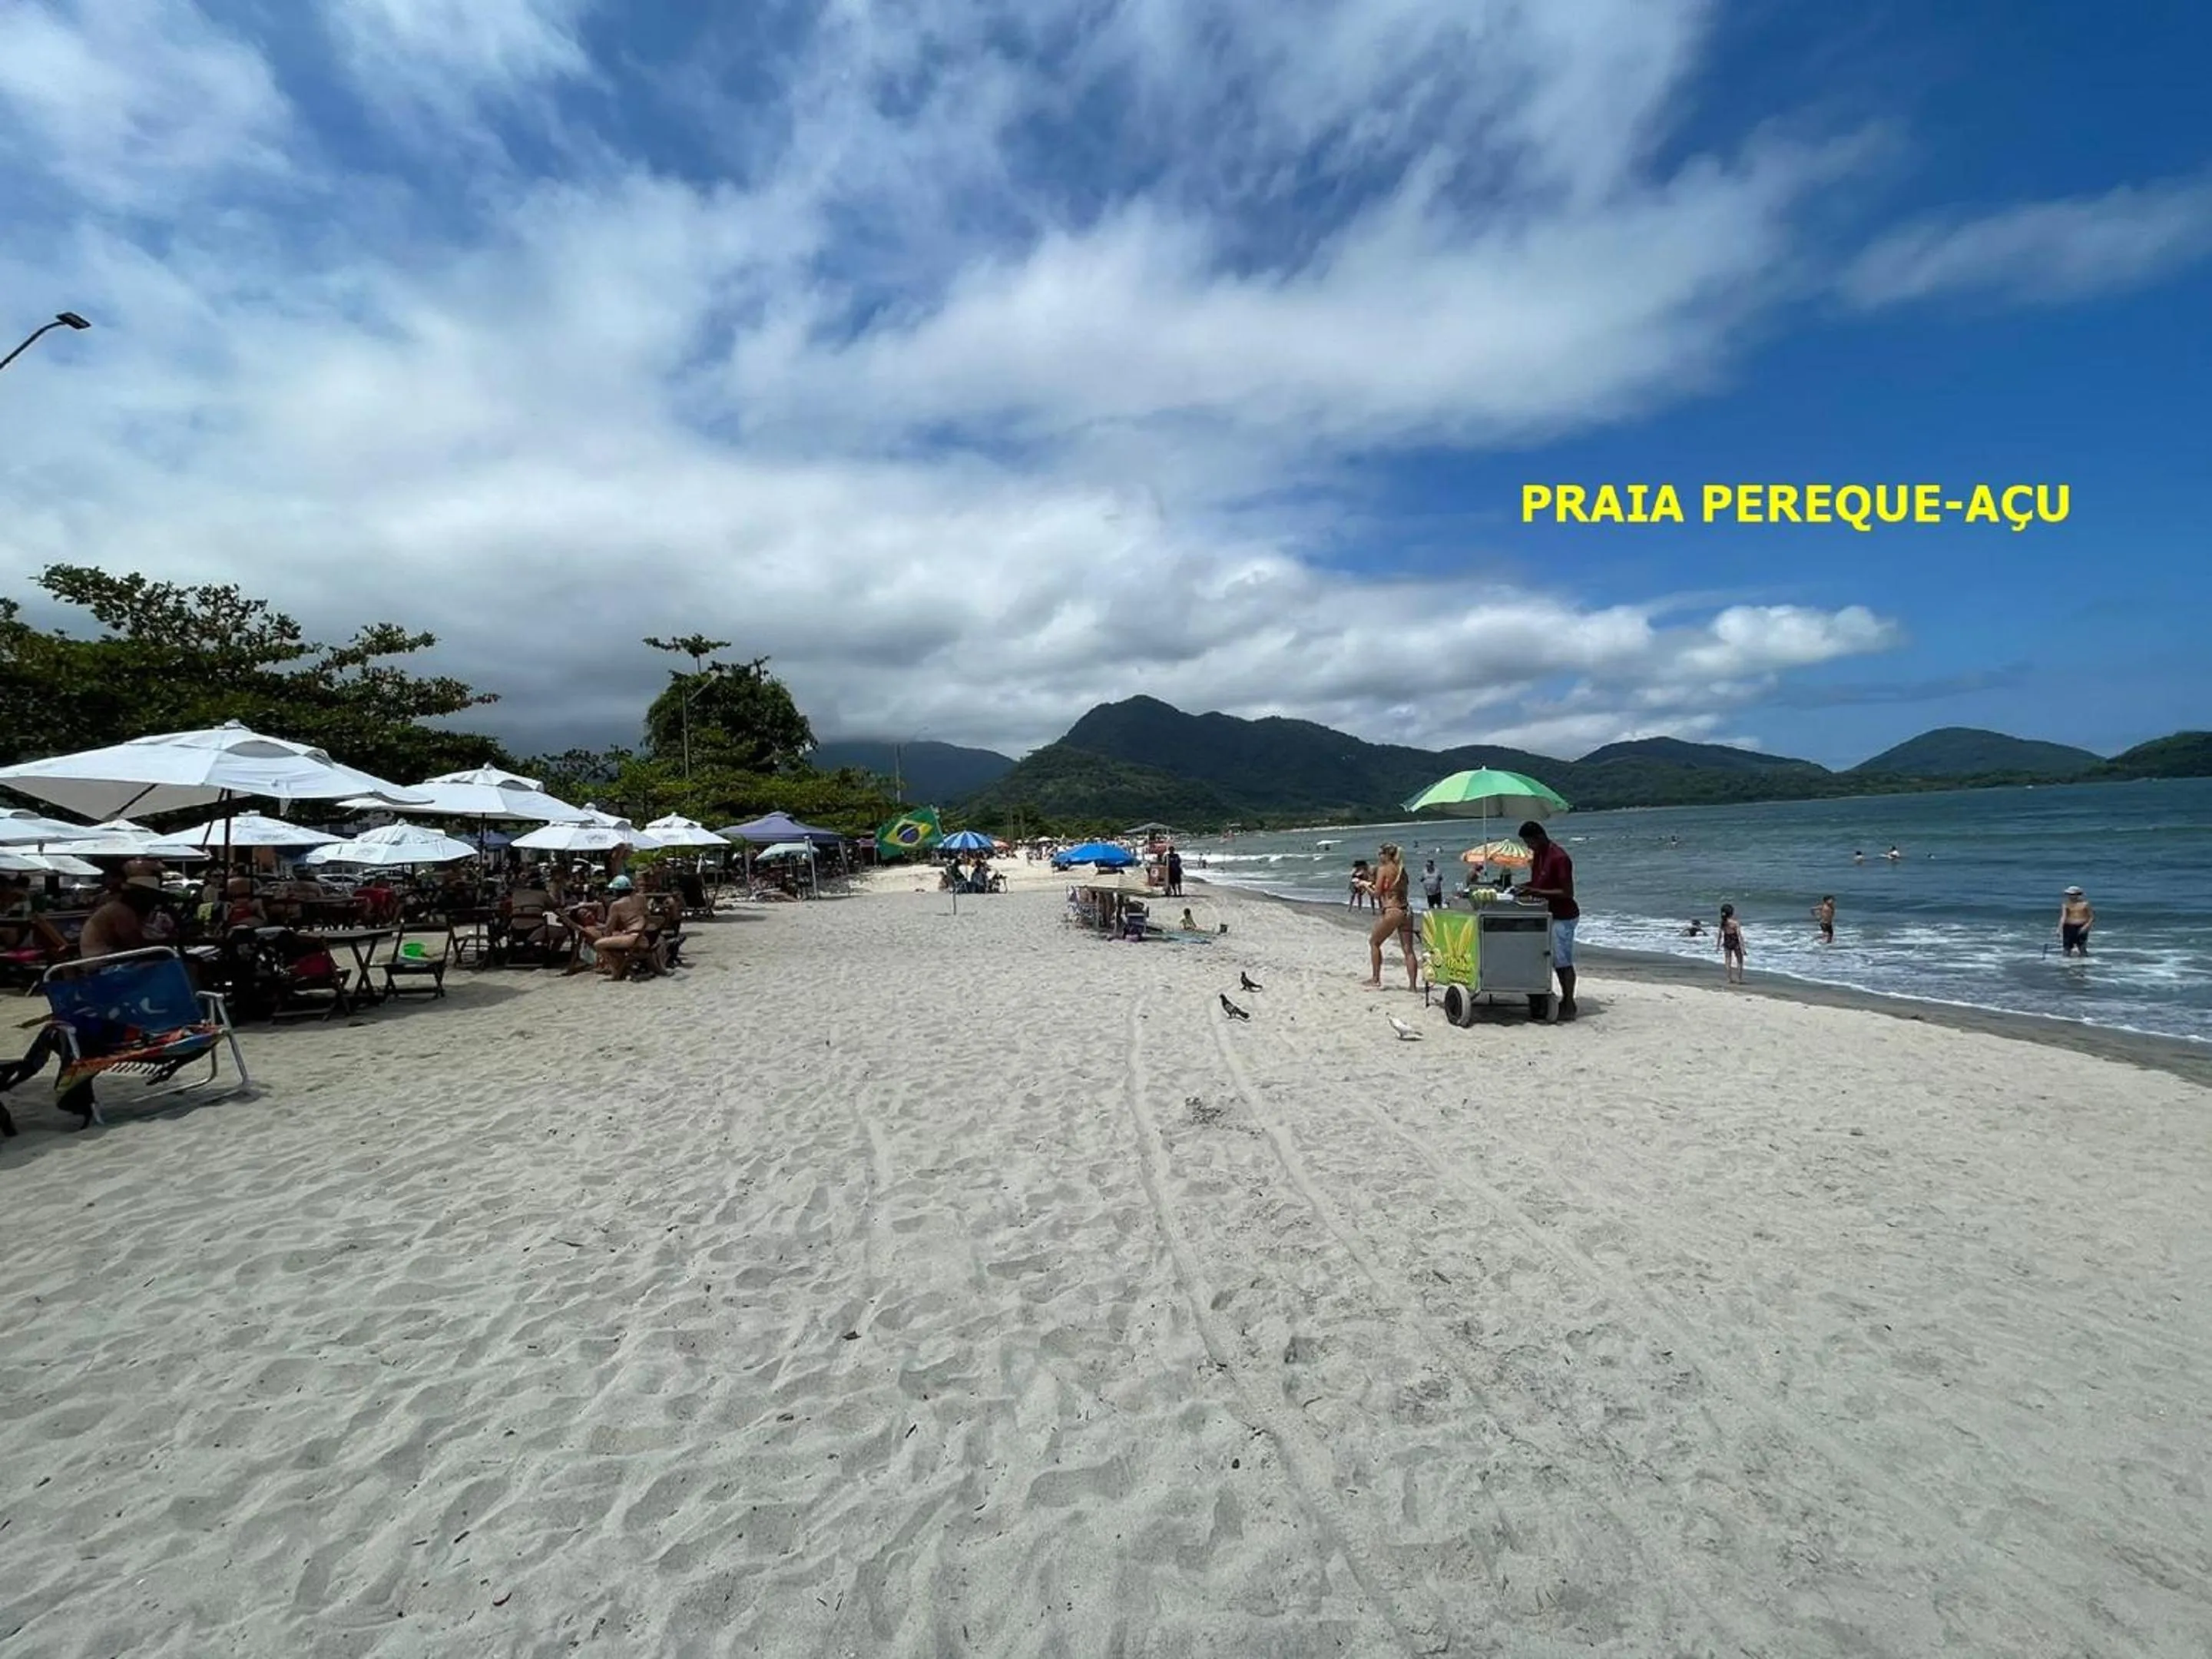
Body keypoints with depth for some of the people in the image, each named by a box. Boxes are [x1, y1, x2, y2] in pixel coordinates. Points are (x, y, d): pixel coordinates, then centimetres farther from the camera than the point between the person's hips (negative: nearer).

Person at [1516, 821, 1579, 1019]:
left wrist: (1536, 892, -25)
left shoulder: (1559, 858, -22)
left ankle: (1570, 1006, 6)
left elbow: (1568, 893, -22)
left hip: (1563, 917, -9)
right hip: (1549, 914, 9)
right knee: (1555, 961, 13)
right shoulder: (1538, 855, 7)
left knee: (1563, 962, -2)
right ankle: (1565, 999, 23)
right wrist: (1527, 886, 0)